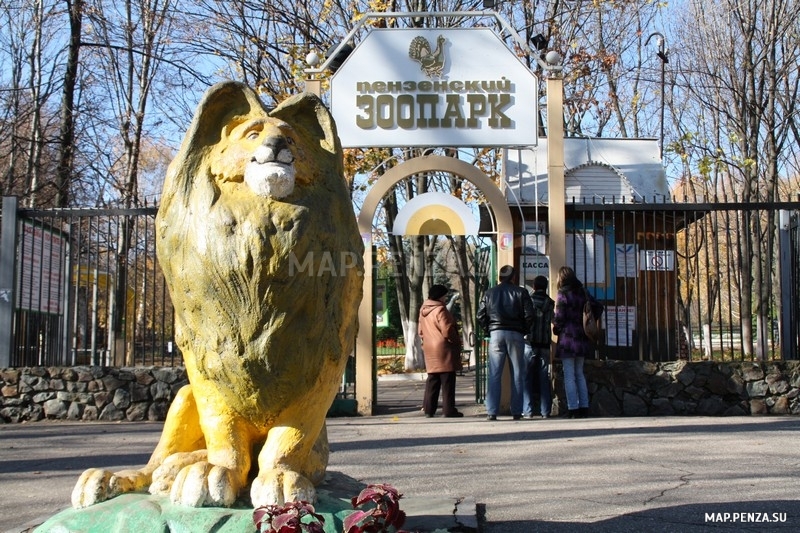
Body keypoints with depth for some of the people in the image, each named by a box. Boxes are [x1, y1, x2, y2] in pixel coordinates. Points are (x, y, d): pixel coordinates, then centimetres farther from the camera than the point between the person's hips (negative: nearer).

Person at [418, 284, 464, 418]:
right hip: (443, 349, -8)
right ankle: (449, 410, -2)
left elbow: (421, 331, 18)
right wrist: (457, 341, -4)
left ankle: (429, 409, 11)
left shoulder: (423, 310, 13)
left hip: (429, 350, 8)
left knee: (432, 380, 12)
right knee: (447, 381, -3)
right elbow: (447, 331, -18)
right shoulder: (440, 310, -14)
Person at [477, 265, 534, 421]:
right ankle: (517, 411, 4)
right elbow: (529, 315, -4)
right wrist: (524, 331, 10)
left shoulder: (489, 293, 9)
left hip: (496, 334, 1)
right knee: (517, 374, 5)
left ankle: (491, 412, -5)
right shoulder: (521, 292, 3)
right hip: (516, 334, -1)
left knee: (494, 374, 0)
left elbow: (480, 316, 4)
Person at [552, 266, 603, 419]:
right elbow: (598, 307, 14)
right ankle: (584, 407, 10)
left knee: (569, 375, -3)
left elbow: (559, 318, -12)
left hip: (567, 337, -6)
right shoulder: (582, 293, 10)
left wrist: (556, 328, 7)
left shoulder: (562, 295, -8)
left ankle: (573, 408, -6)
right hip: (581, 337, 6)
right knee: (579, 374, 13)